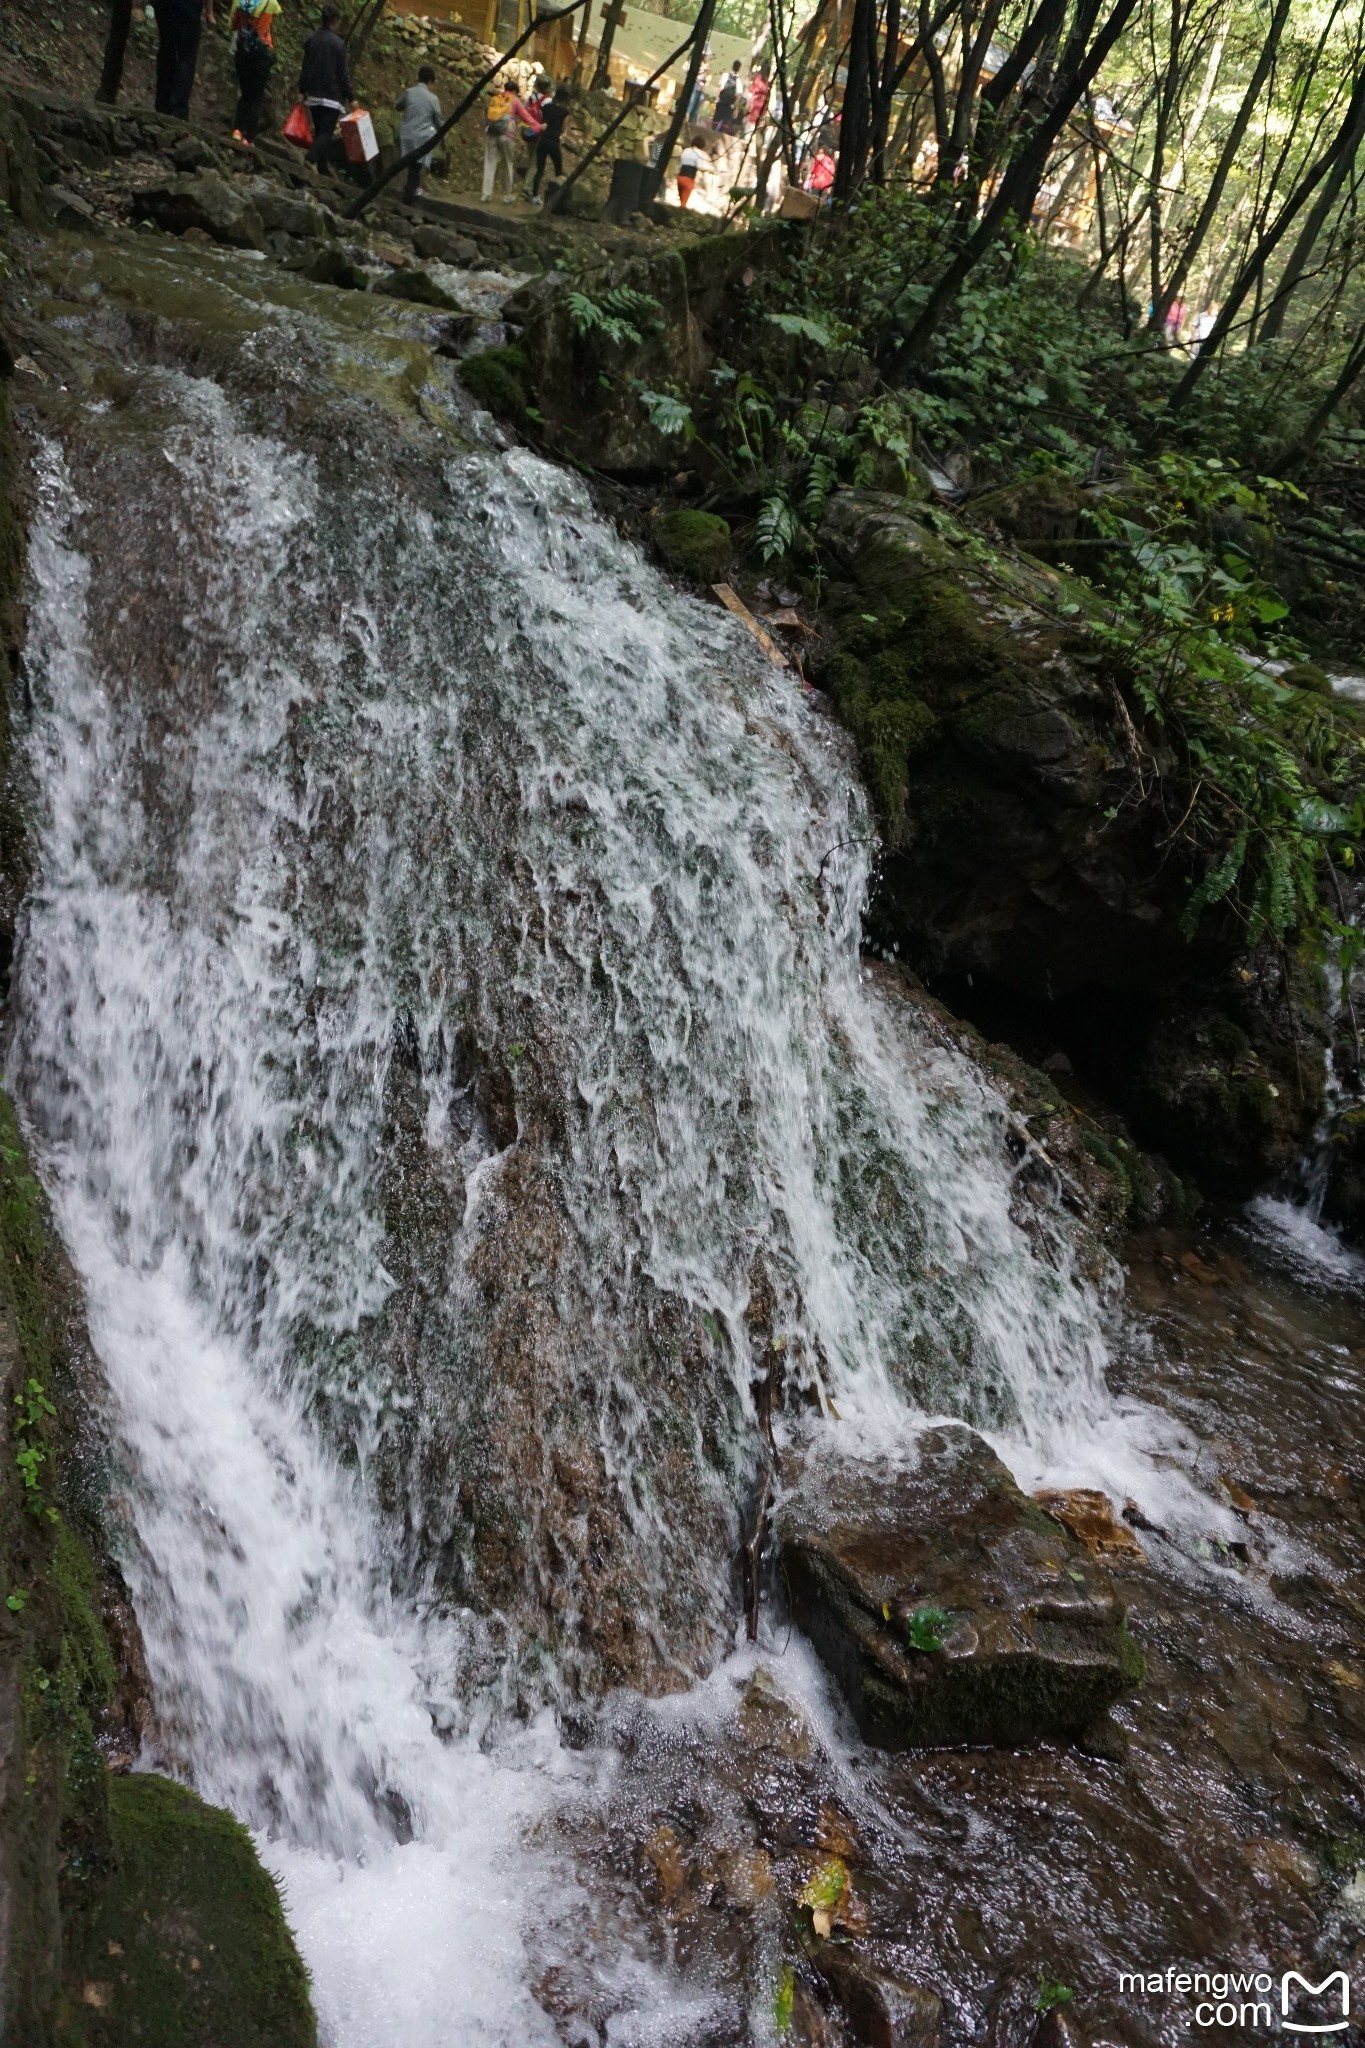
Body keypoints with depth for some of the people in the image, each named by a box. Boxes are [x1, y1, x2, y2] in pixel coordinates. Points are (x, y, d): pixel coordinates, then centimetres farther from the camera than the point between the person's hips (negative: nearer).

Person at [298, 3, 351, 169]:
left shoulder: (311, 40, 6)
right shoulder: (337, 43, -11)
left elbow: (304, 67, 12)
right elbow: (343, 73, -9)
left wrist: (302, 90, 19)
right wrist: (350, 97, -2)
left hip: (313, 95, 6)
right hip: (332, 96, -6)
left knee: (319, 131, 16)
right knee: (326, 133, -8)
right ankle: (310, 161, -28)